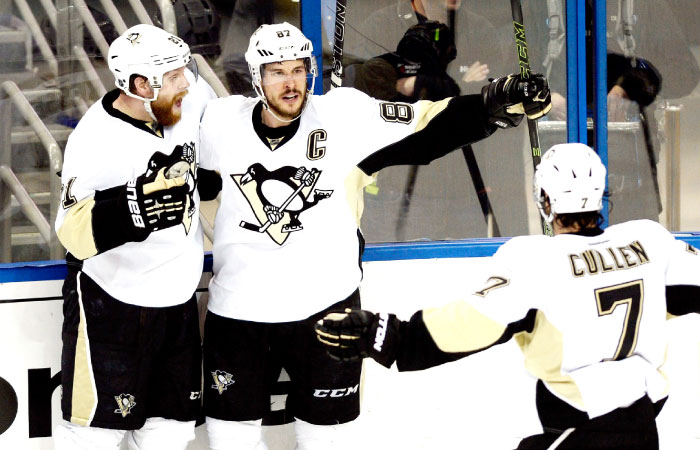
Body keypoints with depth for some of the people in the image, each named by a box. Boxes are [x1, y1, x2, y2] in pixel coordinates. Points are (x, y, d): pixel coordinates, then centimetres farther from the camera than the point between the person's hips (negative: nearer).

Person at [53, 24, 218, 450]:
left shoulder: (193, 99, -7)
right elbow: (74, 232, -35)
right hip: (111, 302, -6)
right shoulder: (98, 142, -25)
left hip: (178, 300, 6)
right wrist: (135, 206, -47)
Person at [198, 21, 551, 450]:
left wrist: (497, 104, -27)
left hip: (324, 306, -1)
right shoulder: (220, 123, -7)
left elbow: (427, 126, -16)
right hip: (237, 311, 1)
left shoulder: (343, 116, -11)